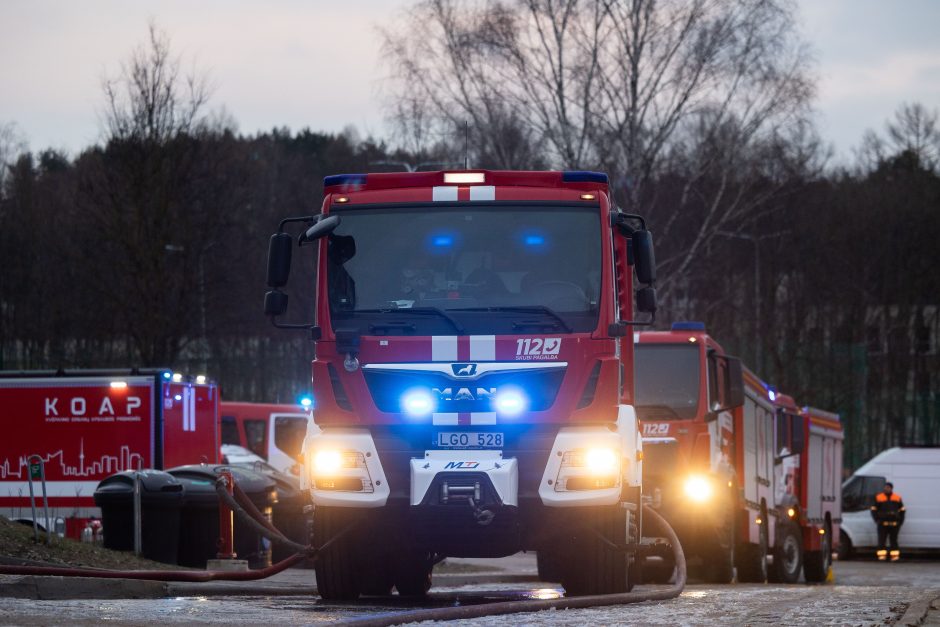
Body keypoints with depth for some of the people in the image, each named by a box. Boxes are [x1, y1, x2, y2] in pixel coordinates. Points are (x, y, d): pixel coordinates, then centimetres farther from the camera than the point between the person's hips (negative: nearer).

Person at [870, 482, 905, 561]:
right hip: (882, 524, -1)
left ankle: (895, 556, 6)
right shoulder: (879, 498, 5)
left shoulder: (897, 498, 11)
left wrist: (900, 521, 7)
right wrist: (877, 520, -5)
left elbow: (901, 510, 17)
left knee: (893, 540, 4)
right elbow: (874, 510, 7)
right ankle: (882, 555, -5)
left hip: (894, 524, 1)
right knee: (882, 540, -6)